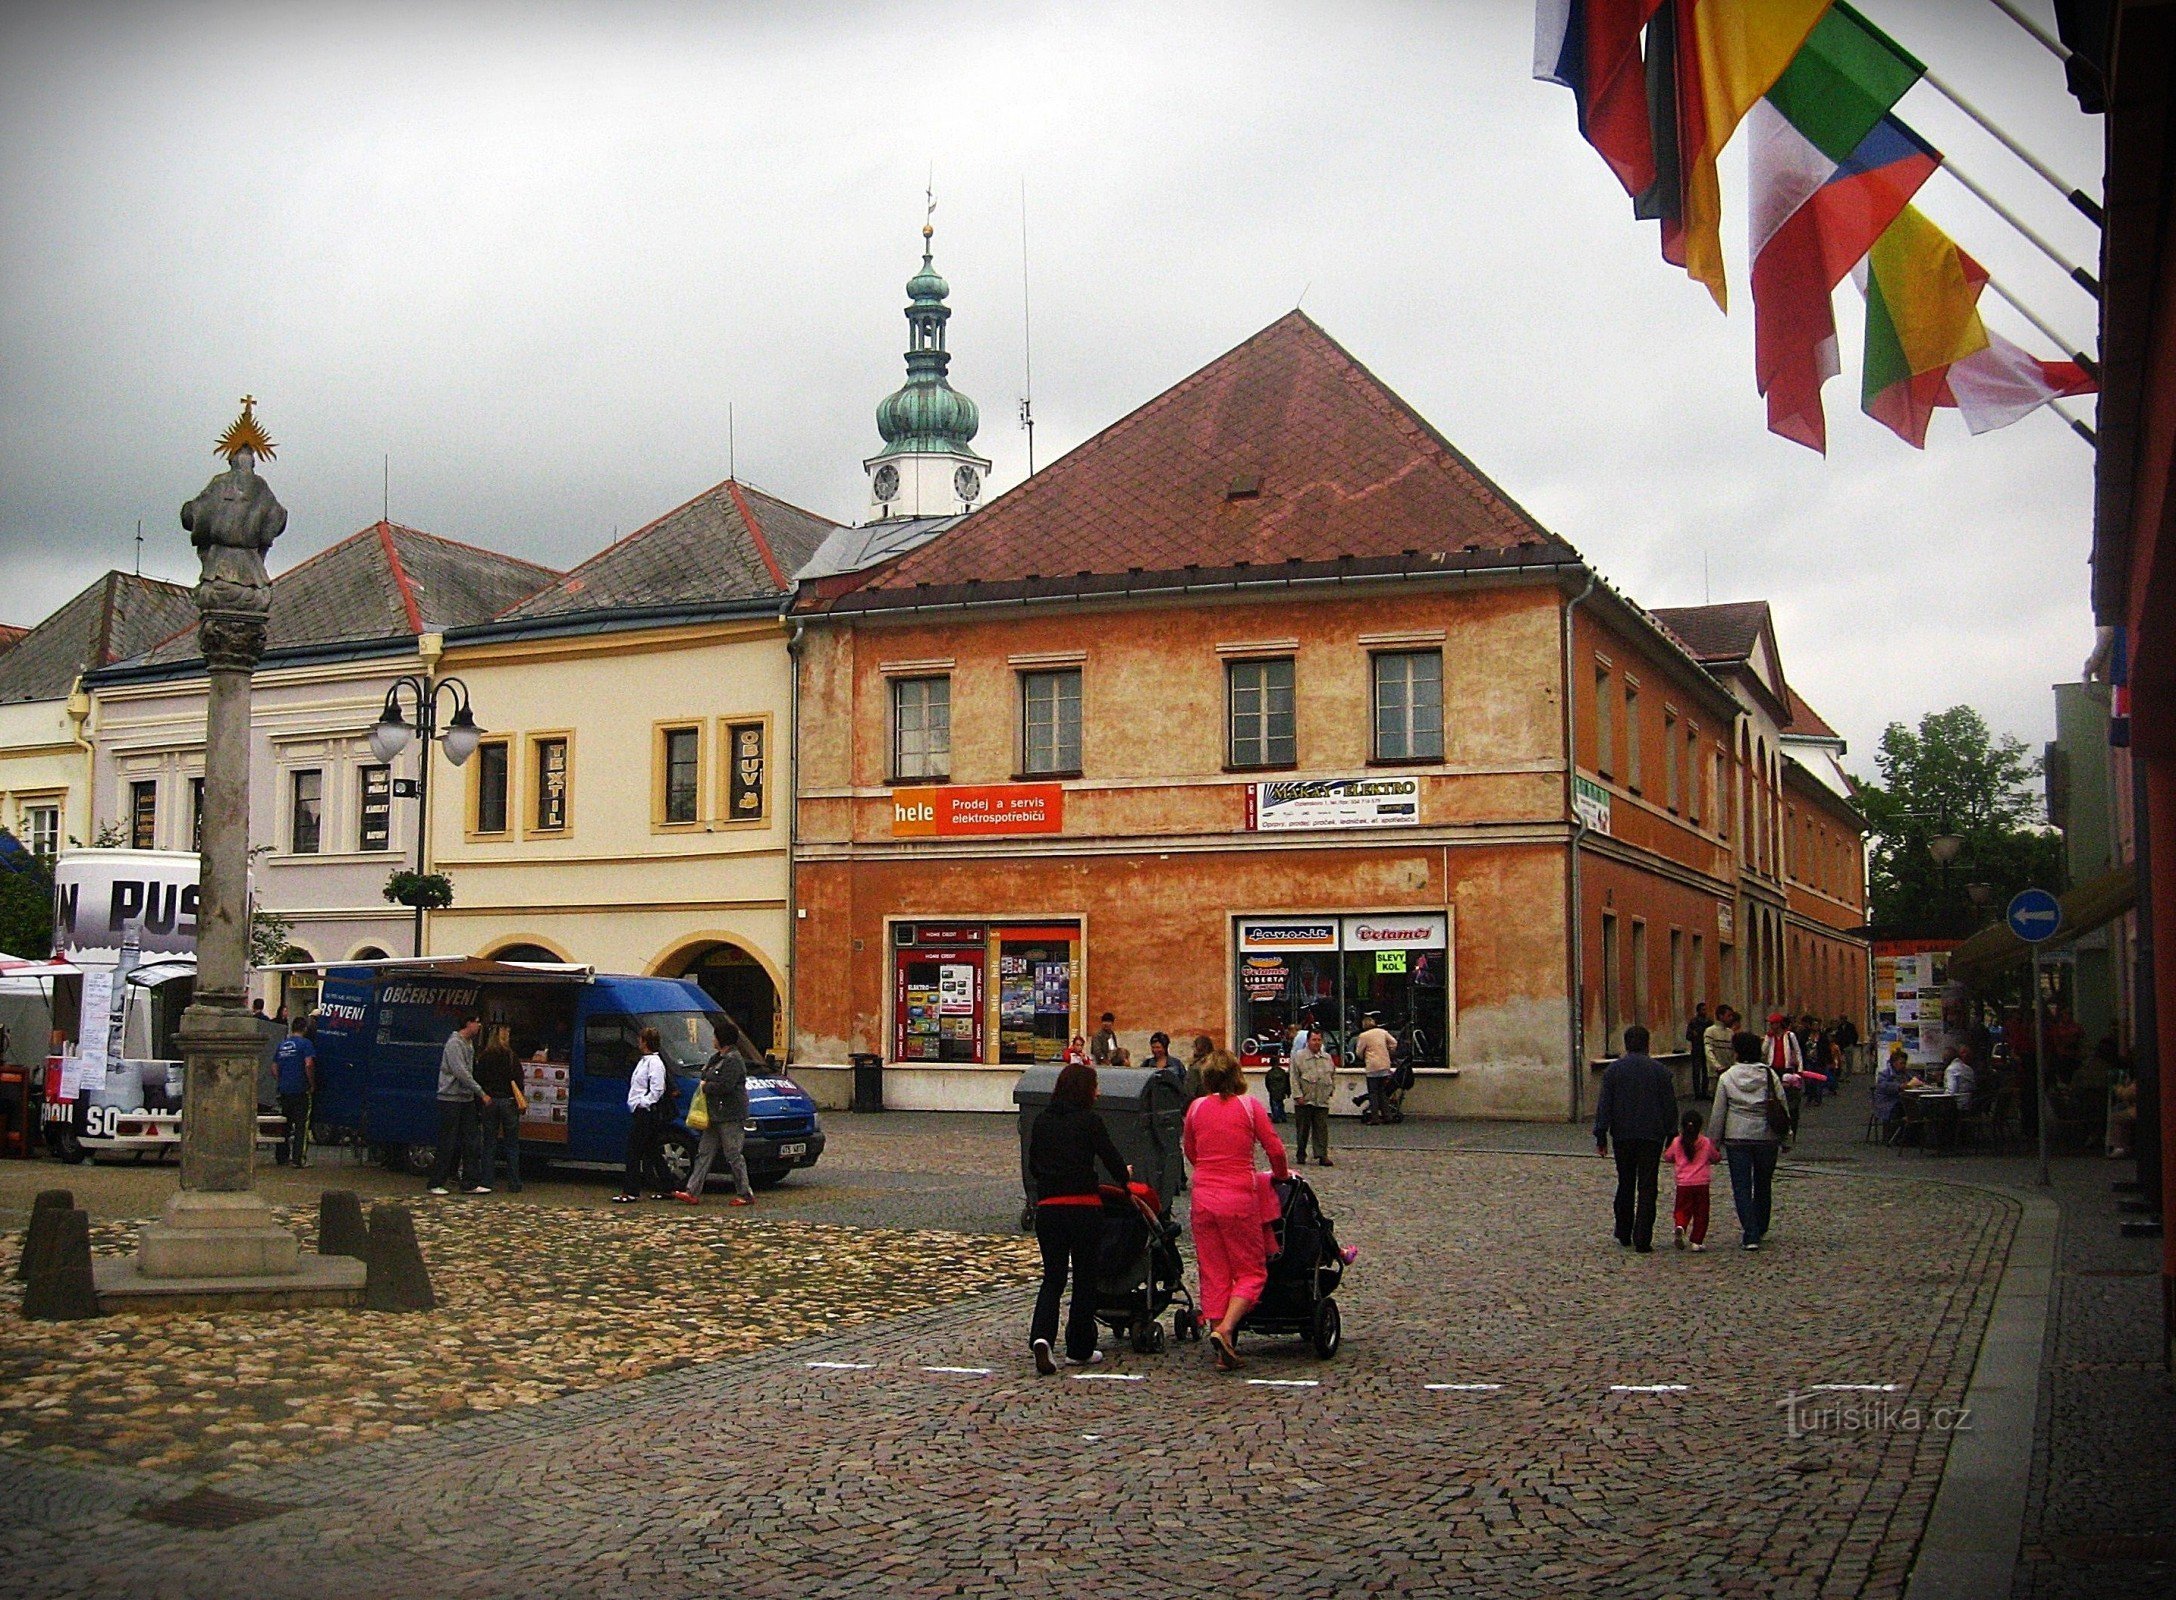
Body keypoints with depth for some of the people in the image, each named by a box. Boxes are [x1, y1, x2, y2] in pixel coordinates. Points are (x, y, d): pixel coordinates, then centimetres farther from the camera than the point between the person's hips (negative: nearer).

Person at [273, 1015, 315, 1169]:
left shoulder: (282, 1044, 14)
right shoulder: (305, 1043, -7)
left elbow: (274, 1067, 16)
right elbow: (309, 1065, -18)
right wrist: (312, 1085, -8)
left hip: (284, 1091, 6)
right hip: (301, 1091, -6)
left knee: (284, 1125, 14)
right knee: (301, 1126, -3)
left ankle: (282, 1157, 18)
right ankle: (298, 1159, -7)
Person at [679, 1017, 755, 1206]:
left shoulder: (733, 1060, -16)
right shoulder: (717, 1057, 17)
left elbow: (725, 1086, -24)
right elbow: (707, 1077, 28)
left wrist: (706, 1086, -9)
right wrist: (705, 1085, 6)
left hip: (731, 1116, -10)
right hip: (715, 1115, 10)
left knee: (733, 1155, -5)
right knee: (705, 1152, 8)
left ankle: (746, 1194, 3)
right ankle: (692, 1192, 9)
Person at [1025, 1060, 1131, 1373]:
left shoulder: (1041, 1121, 9)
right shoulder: (1089, 1121, -6)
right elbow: (1114, 1161, -5)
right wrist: (1125, 1177, 17)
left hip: (1048, 1208, 4)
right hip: (1085, 1208, -4)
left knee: (1052, 1277, 9)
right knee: (1084, 1278, 10)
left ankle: (1041, 1336, -15)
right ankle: (1080, 1349, 17)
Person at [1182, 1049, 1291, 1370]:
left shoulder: (1196, 1108, 5)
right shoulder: (1249, 1105, -3)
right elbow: (1275, 1149, -3)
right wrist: (1280, 1174, 17)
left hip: (1203, 1196, 3)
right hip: (1240, 1197, -3)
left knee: (1213, 1273, 9)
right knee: (1251, 1271, 8)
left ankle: (1223, 1352, 9)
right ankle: (1225, 1329, -14)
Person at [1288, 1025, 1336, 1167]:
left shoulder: (1327, 1058, 12)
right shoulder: (1298, 1056, -2)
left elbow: (1333, 1075, 24)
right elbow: (1294, 1078, -6)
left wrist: (1331, 1089, 12)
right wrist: (1298, 1095, -12)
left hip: (1322, 1101, 3)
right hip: (1304, 1101, -3)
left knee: (1322, 1129, -1)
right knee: (1303, 1129, 5)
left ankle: (1322, 1156, 0)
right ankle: (1301, 1156, 16)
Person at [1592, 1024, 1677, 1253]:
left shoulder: (1614, 1069, 0)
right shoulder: (1660, 1070, 0)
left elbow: (1604, 1105, -2)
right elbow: (1670, 1106, 2)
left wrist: (1601, 1136, 1)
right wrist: (1671, 1137, 8)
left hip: (1623, 1135, 1)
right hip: (1652, 1136, -1)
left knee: (1625, 1184, 16)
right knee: (1647, 1188, 0)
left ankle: (1624, 1234, 24)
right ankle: (1642, 1241, -5)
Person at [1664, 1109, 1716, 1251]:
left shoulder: (1677, 1142, -2)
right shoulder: (1706, 1142, -3)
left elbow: (1668, 1157, 11)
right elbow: (1715, 1159, 11)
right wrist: (1714, 1146, 28)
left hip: (1683, 1184, 1)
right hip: (1701, 1183, 0)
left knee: (1682, 1209, 10)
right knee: (1701, 1213, 8)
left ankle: (1679, 1226, -20)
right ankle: (1697, 1241, 5)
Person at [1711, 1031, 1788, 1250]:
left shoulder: (1727, 1078, -5)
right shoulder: (1771, 1075, -1)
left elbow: (1718, 1113, -1)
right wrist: (1784, 1136, 13)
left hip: (1737, 1139, -2)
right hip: (1767, 1137, 2)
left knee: (1741, 1187, 0)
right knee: (1763, 1185, 18)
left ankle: (1751, 1235, -10)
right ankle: (1761, 1230, 31)